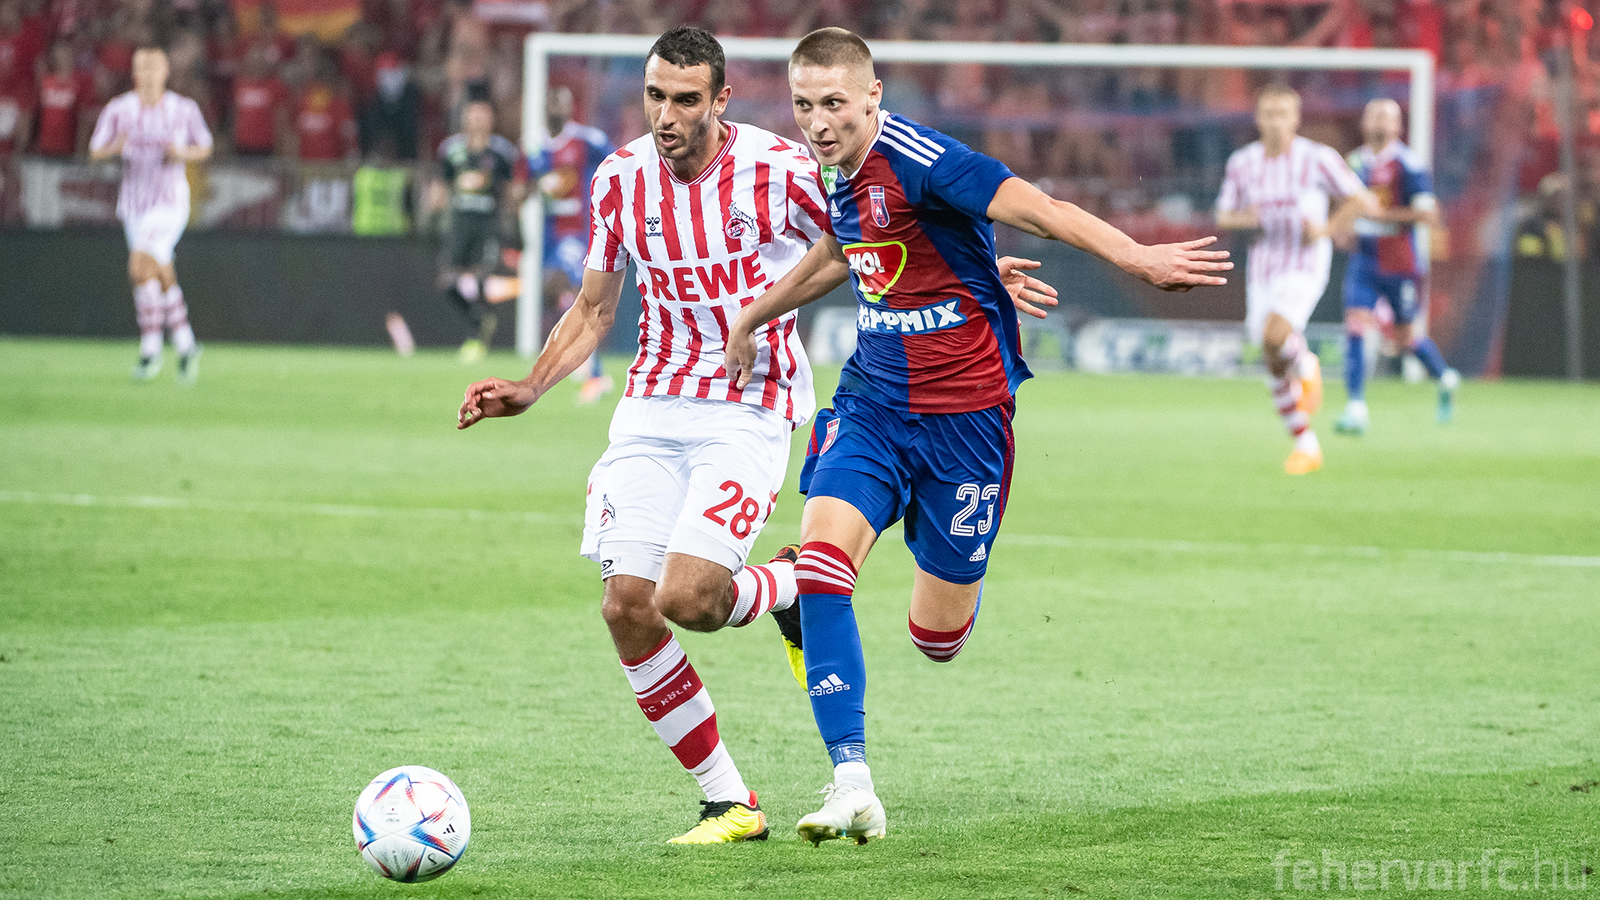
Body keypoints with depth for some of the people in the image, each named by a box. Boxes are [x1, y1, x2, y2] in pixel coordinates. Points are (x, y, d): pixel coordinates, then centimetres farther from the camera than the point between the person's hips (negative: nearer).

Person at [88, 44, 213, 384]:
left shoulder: (184, 109, -6)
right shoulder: (118, 109, -4)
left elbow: (205, 149, 7)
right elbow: (95, 152, -1)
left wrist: (182, 154, -15)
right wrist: (115, 147, -24)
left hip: (170, 202, -4)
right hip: (133, 202, 4)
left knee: (140, 268, -21)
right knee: (163, 277, 14)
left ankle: (150, 349, -12)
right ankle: (185, 346, 32)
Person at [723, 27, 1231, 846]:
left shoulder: (914, 159, -19)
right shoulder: (841, 172, 5)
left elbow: (1038, 209, -28)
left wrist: (1136, 257, -41)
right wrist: (752, 318, 39)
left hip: (961, 415, -6)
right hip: (872, 402, 6)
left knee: (937, 638, 2)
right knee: (821, 561, -19)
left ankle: (956, 581, 42)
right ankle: (852, 784, -16)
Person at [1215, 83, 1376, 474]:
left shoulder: (1318, 158, -9)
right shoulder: (1242, 162, 2)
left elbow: (1363, 201, -2)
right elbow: (1223, 216, 11)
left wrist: (1326, 230, -15)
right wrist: (1243, 218, -12)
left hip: (1304, 268, -4)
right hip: (1262, 269, 4)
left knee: (1273, 337, -29)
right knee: (1275, 368, 3)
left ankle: (1305, 365, 5)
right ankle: (1306, 445, 19)